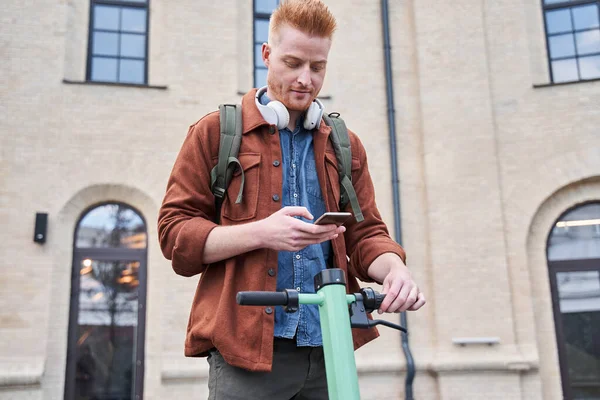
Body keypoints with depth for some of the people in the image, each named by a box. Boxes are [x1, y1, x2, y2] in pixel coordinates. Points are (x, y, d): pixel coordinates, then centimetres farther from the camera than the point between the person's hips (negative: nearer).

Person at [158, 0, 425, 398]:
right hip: (246, 349, -3)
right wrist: (260, 233, -17)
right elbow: (174, 231, -1)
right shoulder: (215, 133, 5)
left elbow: (366, 232, 12)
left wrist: (394, 268, -11)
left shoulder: (345, 145, 15)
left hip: (329, 350, 3)